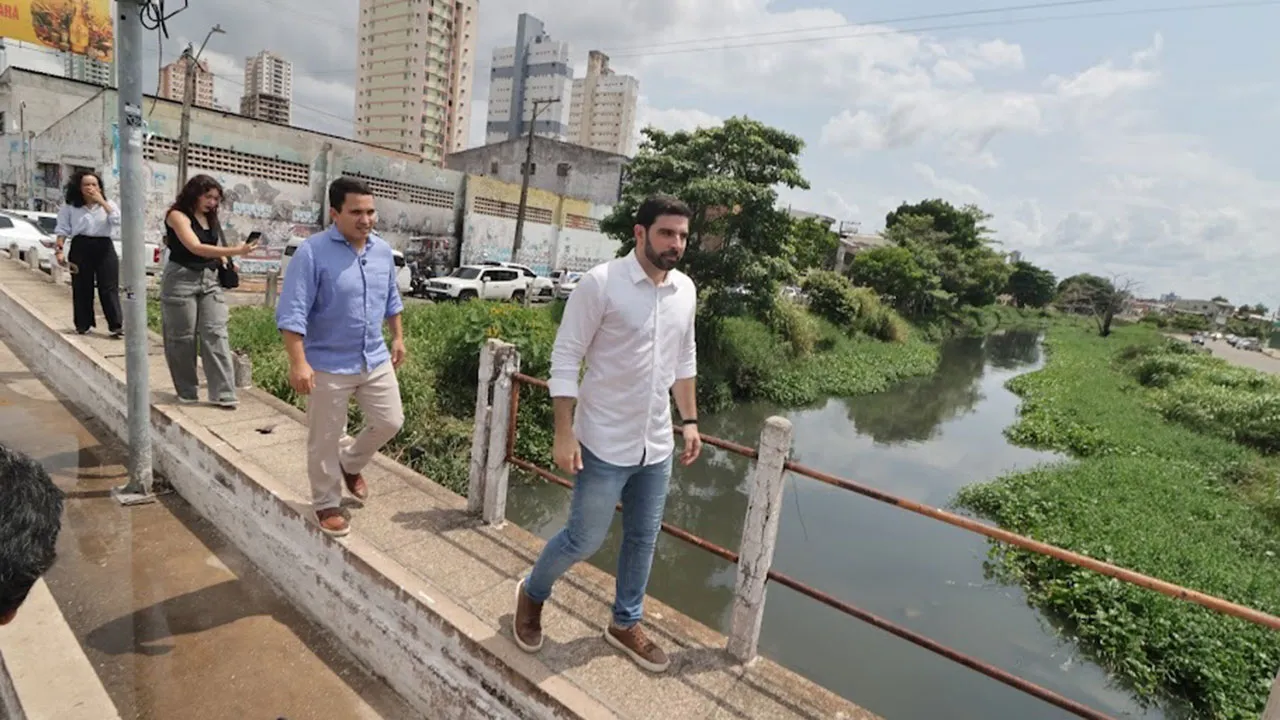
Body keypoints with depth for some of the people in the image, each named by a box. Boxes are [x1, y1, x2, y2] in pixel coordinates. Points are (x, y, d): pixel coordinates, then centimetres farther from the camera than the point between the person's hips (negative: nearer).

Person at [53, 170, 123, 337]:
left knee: (109, 288, -4)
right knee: (81, 288, 5)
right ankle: (83, 325, 14)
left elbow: (117, 220, -12)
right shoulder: (70, 206, 5)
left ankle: (116, 326, -6)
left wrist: (102, 202, -12)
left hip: (104, 248, 0)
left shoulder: (108, 204, 8)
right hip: (80, 248, 0)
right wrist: (59, 250, -5)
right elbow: (62, 229, 3)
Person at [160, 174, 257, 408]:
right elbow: (196, 247, -21)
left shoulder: (210, 218, 14)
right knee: (182, 338, 3)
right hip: (181, 280, -5)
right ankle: (187, 393, 14)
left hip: (210, 280, 6)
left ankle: (223, 393, -6)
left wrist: (225, 262, 3)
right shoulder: (177, 215, -7)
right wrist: (235, 251, -30)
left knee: (216, 334, -4)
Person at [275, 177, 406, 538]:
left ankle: (350, 464, 40)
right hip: (328, 365, -5)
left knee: (390, 422, 13)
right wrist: (298, 363, -24)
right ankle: (327, 504, 27)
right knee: (325, 441, 8)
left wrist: (398, 338, 19)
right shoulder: (312, 252, -17)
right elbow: (292, 312, -19)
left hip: (376, 360, 6)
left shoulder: (383, 250, 3)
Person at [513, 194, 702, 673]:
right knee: (585, 540, 7)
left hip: (657, 445, 6)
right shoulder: (601, 283, -15)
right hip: (605, 444, -6)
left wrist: (690, 421, 13)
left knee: (643, 539, 17)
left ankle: (625, 623, 39)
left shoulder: (686, 290, 3)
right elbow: (565, 359, -14)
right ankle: (532, 594, 37)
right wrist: (564, 434, -17)